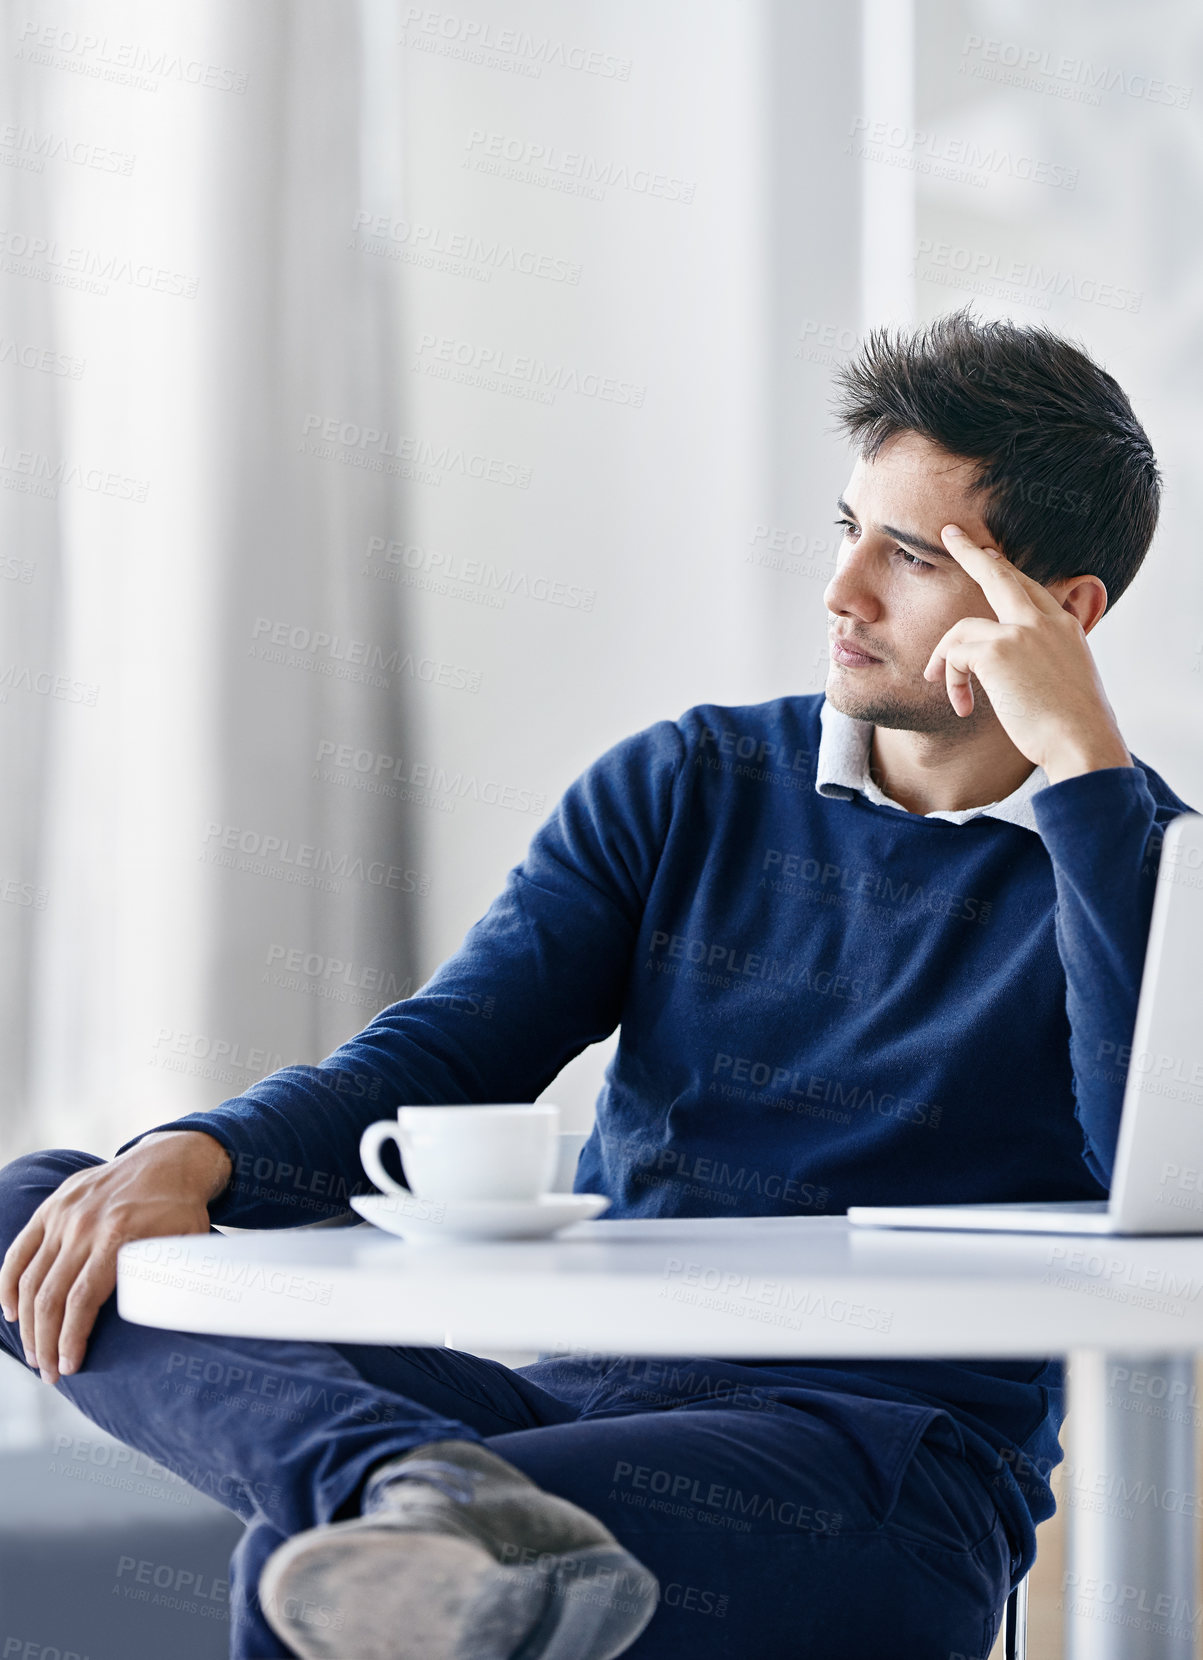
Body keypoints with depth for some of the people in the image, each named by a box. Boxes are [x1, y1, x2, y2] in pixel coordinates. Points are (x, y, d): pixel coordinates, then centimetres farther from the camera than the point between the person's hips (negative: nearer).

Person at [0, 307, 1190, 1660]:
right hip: (565, 1389, 7)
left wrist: (1079, 758, -18)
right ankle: (426, 1490, -41)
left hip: (883, 1462, -6)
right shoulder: (687, 786, 15)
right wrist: (191, 1154, -13)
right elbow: (435, 1059, 8)